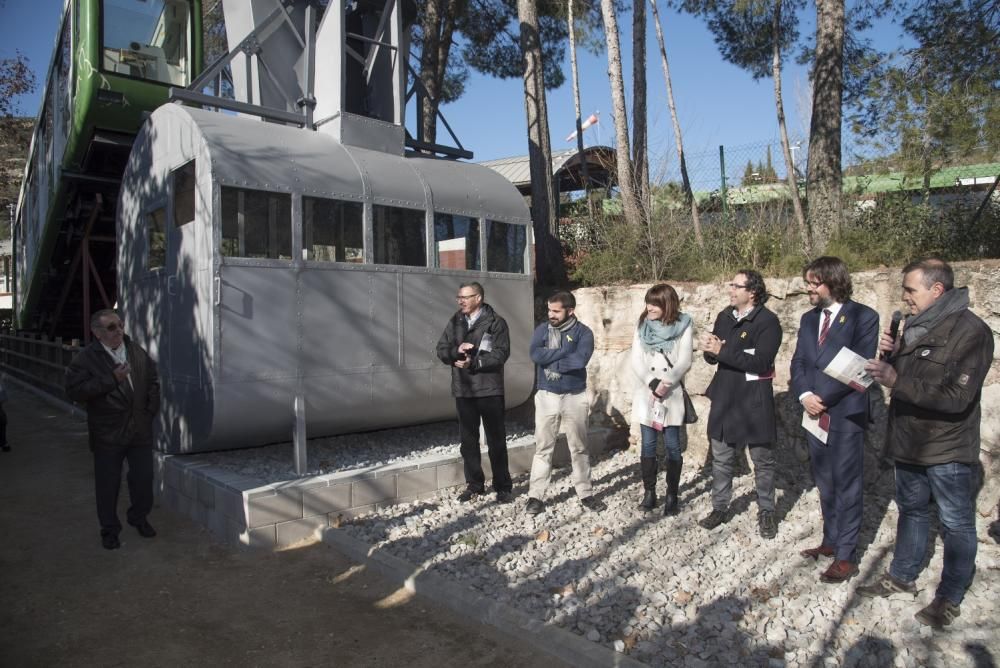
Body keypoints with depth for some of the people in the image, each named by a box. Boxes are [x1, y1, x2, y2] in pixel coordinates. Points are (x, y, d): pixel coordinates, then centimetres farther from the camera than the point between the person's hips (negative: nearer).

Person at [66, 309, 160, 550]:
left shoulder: (137, 352, 5)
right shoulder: (86, 358, -8)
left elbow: (153, 381, 15)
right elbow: (75, 390, -17)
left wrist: (151, 409, 6)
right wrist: (111, 379, -22)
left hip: (140, 430, 4)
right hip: (107, 434, -4)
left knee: (144, 477, 12)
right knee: (108, 484, 6)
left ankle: (139, 517, 34)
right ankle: (109, 530, 23)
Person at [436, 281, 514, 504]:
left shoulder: (496, 322, -5)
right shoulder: (455, 322, 9)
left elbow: (501, 353, -14)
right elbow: (441, 350, 6)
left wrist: (474, 363, -20)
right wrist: (457, 350, -15)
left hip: (490, 390, -4)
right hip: (463, 390, 5)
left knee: (496, 440, 3)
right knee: (468, 440, 12)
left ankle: (503, 486, 14)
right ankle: (474, 484, 24)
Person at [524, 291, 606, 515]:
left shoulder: (583, 332, -6)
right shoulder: (542, 329, 2)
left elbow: (581, 359, -23)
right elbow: (535, 355, -15)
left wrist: (551, 361, -15)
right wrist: (565, 352, -17)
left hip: (575, 397, -1)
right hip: (546, 396, 1)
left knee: (579, 448, 10)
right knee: (543, 447, 5)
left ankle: (586, 494, 23)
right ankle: (535, 496, 12)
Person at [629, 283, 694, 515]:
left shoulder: (683, 326, -2)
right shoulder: (642, 326, 5)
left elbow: (684, 362, -7)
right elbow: (636, 362, -1)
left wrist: (665, 383, -17)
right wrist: (653, 383, -13)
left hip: (672, 396, -2)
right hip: (645, 394, 2)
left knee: (672, 446, 3)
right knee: (648, 446, 6)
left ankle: (671, 495, 14)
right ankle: (649, 492, 16)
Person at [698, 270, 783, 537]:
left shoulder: (768, 321, -12)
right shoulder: (724, 316, 7)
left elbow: (761, 362, -22)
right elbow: (712, 357, 11)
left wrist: (722, 351, -21)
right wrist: (709, 349, -13)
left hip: (754, 401, -5)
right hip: (724, 396, 6)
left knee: (763, 459, 8)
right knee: (721, 458, 12)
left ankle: (766, 512, 23)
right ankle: (719, 508, 25)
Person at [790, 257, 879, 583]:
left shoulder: (863, 317, -8)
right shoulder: (808, 318, 11)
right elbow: (798, 362, 9)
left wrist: (822, 397, -15)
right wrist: (804, 395, -9)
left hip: (846, 416, -6)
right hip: (815, 415, 6)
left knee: (847, 487, 2)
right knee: (825, 485, 15)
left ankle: (846, 556, 12)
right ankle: (831, 541, 28)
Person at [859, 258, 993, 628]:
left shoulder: (970, 332, -19)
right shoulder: (915, 325, 5)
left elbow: (956, 398, -27)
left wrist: (896, 380, -30)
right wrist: (892, 354, -3)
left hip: (948, 450, -8)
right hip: (909, 443, 8)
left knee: (956, 525, 9)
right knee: (911, 511, 21)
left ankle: (950, 598, 23)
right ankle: (902, 576, 37)